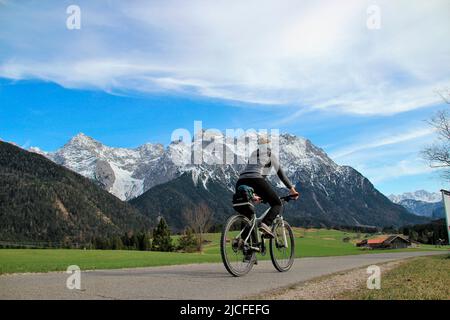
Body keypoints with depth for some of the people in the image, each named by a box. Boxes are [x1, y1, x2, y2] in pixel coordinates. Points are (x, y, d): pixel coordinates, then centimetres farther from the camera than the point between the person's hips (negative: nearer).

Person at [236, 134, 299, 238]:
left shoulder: (253, 154, 34)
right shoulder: (270, 154, 20)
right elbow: (280, 173, 14)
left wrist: (253, 194, 46)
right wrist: (291, 188, 18)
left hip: (241, 182, 5)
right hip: (256, 180, -5)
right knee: (277, 204, 8)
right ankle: (265, 224, -19)